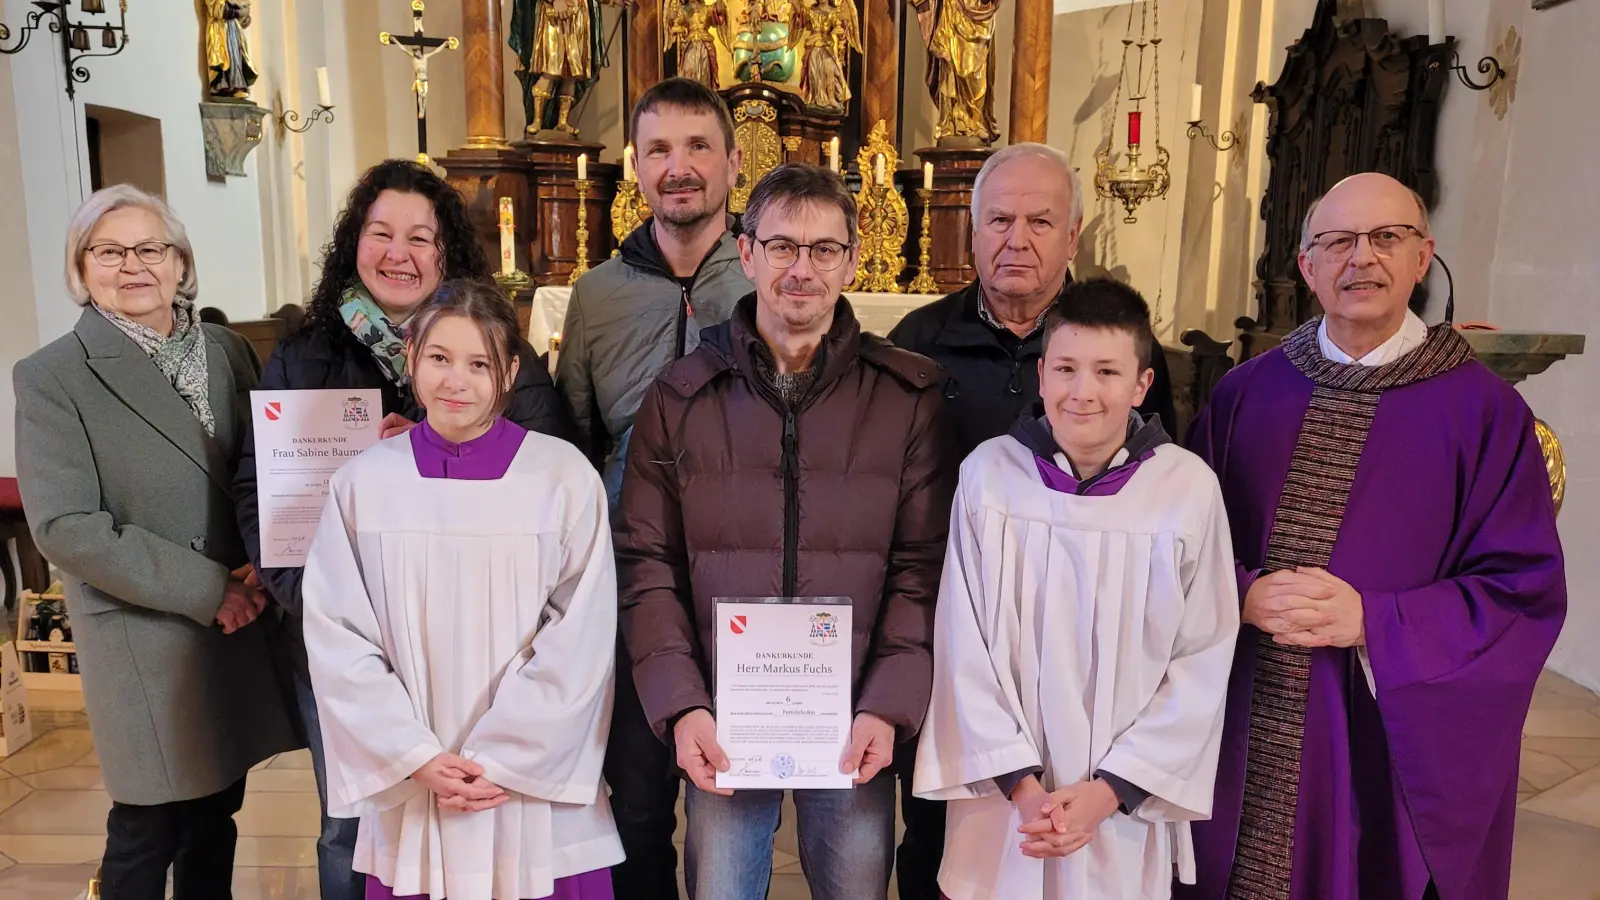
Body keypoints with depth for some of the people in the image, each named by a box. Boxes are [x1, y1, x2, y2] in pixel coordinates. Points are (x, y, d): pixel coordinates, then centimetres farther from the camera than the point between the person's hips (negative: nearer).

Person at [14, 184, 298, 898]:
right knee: (149, 832, 8)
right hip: (145, 640, -4)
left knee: (216, 813, 16)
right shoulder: (52, 378, -7)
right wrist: (206, 590, -15)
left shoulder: (227, 352, 7)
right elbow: (65, 525, -13)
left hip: (240, 621, 4)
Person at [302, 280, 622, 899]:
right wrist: (416, 758, -8)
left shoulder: (565, 478, -7)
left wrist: (499, 759, -9)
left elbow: (581, 640, -8)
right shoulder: (363, 483, -1)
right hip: (408, 795, 2)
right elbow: (336, 636, -1)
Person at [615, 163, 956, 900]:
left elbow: (922, 567, -3)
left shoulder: (908, 396, -2)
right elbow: (647, 563, -1)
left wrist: (888, 706, -11)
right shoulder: (680, 396, 1)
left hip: (855, 725, 0)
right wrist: (681, 705, -10)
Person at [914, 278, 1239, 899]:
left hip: (1126, 812, 0)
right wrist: (1021, 782, -10)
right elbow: (964, 650, -6)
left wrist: (1111, 790, -9)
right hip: (1003, 801, 0)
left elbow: (1203, 665, -6)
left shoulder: (1190, 489, -10)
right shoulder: (988, 473, -9)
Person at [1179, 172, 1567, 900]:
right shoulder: (1244, 393, 3)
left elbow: (1526, 591, -7)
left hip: (1393, 743, -2)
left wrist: (1371, 622, -19)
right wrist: (1244, 595, -15)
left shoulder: (1483, 410, -5)